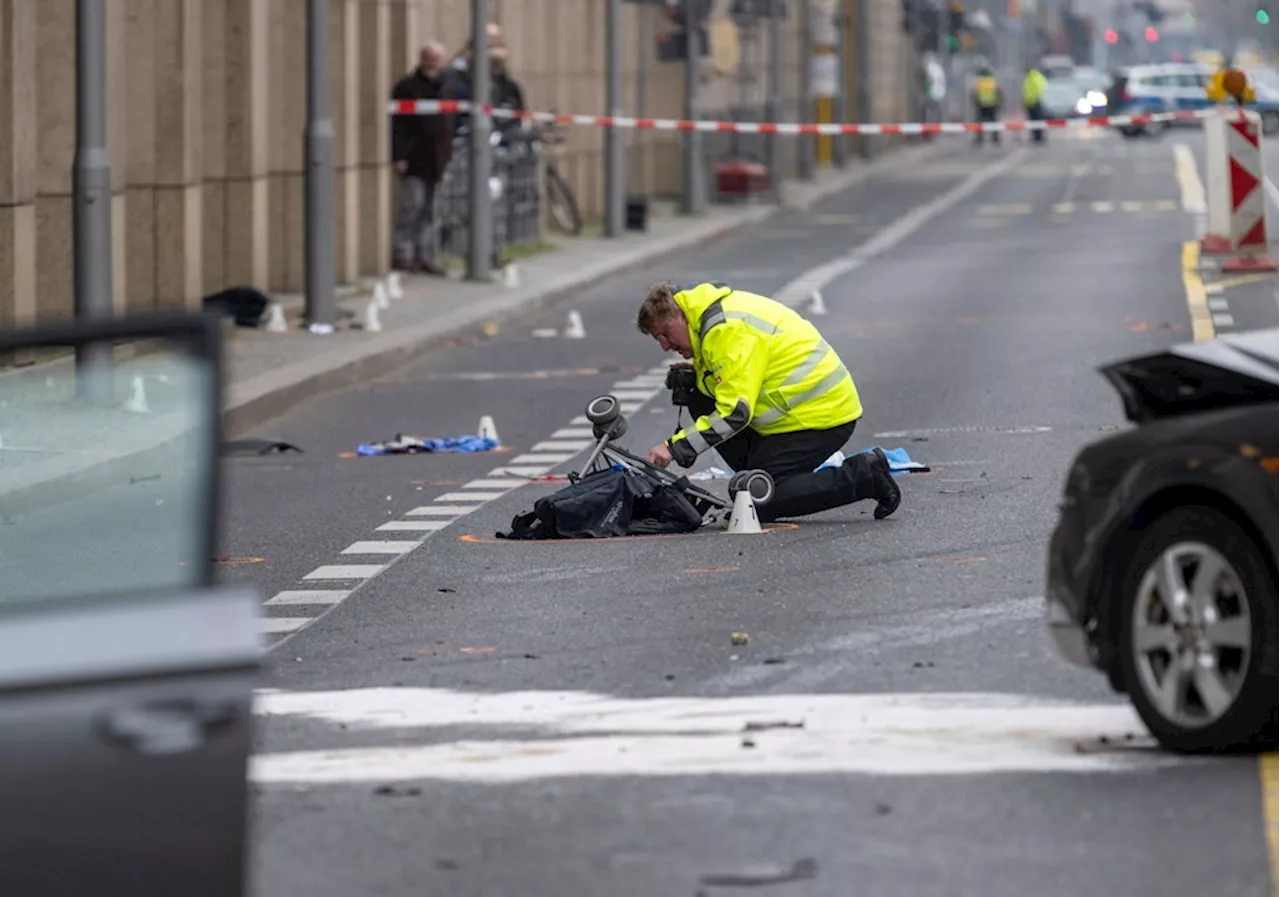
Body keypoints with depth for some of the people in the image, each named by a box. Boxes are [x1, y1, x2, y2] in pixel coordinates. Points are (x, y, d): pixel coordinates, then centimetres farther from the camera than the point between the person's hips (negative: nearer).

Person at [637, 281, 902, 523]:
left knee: (760, 502, -14)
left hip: (821, 415, -10)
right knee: (701, 403, 8)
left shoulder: (728, 330, -21)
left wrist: (676, 448, -25)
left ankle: (865, 475, -7)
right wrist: (695, 374, 4)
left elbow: (735, 411, -26)